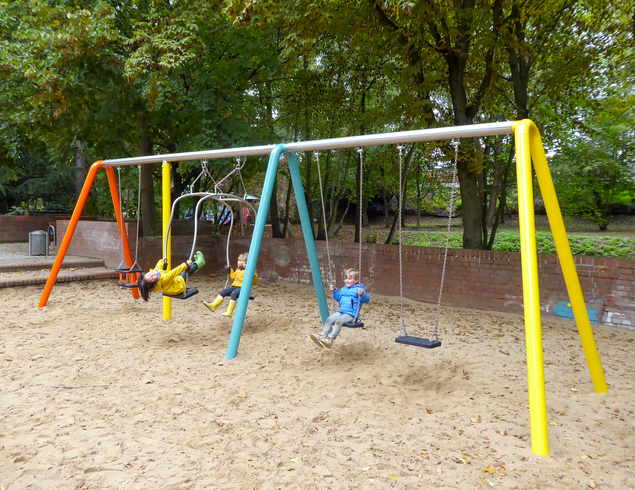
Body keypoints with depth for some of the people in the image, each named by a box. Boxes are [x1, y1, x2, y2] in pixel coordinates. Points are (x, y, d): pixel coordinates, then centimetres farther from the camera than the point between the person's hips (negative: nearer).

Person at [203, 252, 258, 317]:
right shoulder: (238, 270, 18)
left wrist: (254, 276, -28)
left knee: (234, 293, -34)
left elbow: (254, 282, -10)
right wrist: (230, 271, 29)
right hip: (235, 286, 8)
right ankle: (213, 305, -11)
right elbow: (234, 277, 36)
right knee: (224, 291, -8)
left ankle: (229, 312, -34)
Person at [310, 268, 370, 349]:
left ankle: (331, 338, -41)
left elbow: (367, 300, -14)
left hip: (351, 314, -7)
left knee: (339, 321, -33)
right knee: (329, 319, -17)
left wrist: (362, 294, -34)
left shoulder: (359, 289, -3)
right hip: (341, 312, 7)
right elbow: (338, 298, 37)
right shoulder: (343, 289, 21)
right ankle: (323, 335, -25)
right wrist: (334, 291, 23)